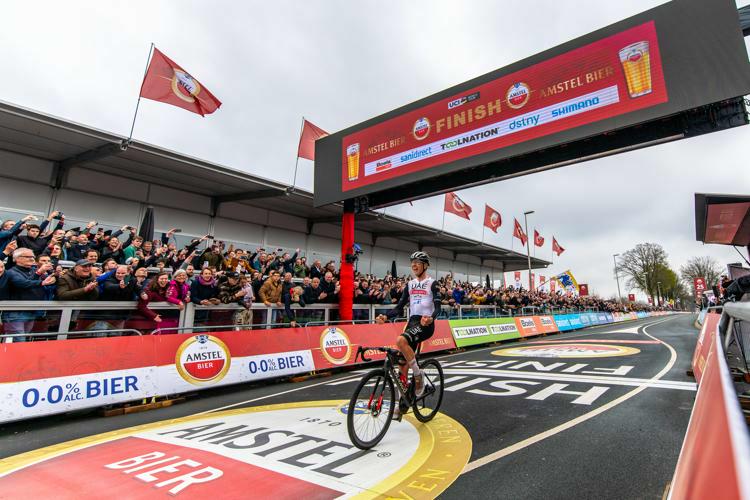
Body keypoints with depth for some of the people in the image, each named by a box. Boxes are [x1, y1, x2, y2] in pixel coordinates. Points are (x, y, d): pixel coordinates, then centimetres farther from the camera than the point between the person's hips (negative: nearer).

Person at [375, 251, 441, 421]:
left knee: (401, 341, -34)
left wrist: (431, 318, -34)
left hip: (425, 324, -6)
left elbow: (437, 306, -12)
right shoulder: (410, 284, 15)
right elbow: (400, 306, 11)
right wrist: (386, 316, -8)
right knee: (402, 364, 4)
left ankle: (418, 375, -13)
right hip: (412, 322, 6)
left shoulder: (432, 283, -2)